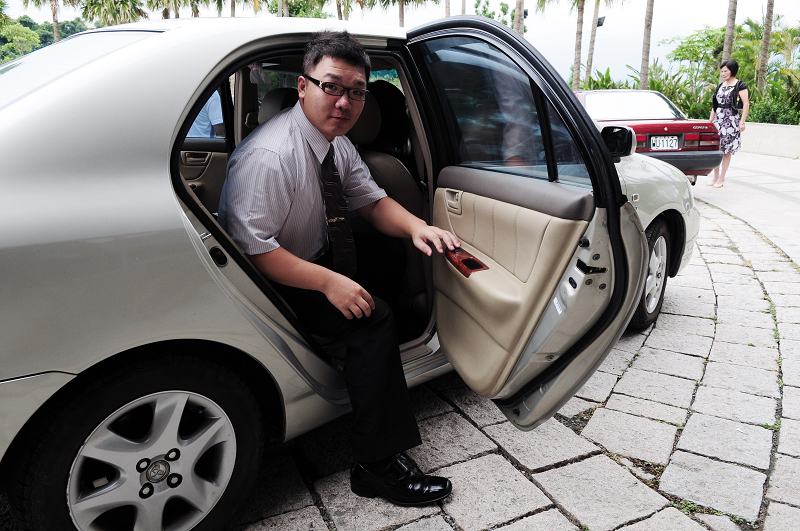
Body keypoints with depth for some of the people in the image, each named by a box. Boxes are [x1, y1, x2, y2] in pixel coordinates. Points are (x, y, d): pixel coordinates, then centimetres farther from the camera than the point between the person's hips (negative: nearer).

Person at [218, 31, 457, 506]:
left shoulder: (339, 146, 0)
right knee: (374, 319, -24)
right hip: (273, 284, -9)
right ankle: (376, 465, -14)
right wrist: (329, 283, -33)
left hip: (321, 259, 9)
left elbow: (373, 201, 5)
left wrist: (416, 226, -16)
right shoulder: (269, 156, -27)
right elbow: (252, 249, -30)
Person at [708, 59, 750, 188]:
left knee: (726, 151, -1)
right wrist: (710, 121, 16)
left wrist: (742, 122, -15)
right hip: (718, 119, 6)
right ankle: (715, 177, 11)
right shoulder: (720, 86, 16)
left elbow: (746, 104, -8)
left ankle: (721, 179, 4)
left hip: (731, 120, -6)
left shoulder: (740, 85, -3)